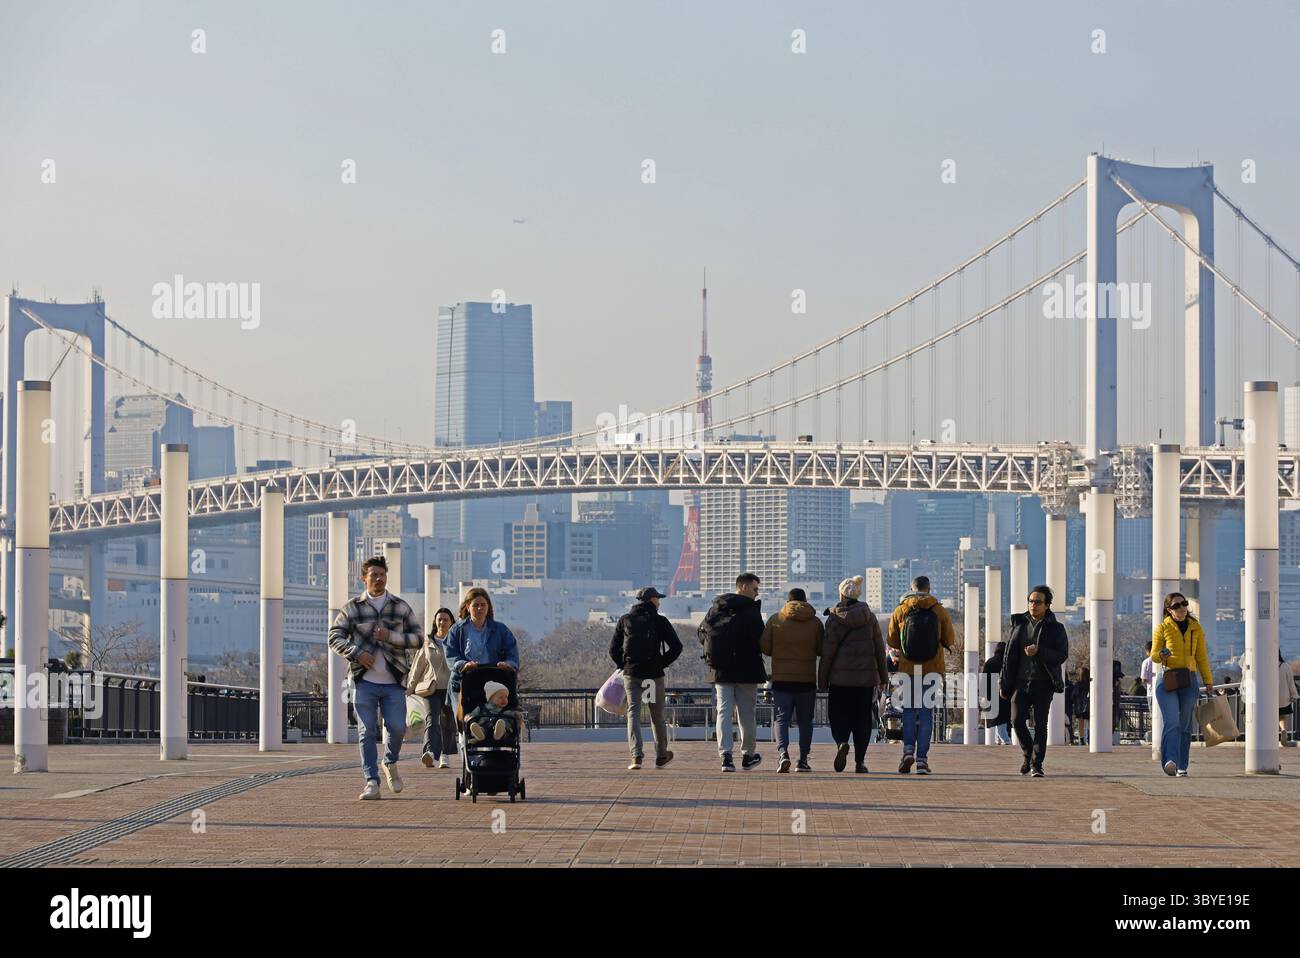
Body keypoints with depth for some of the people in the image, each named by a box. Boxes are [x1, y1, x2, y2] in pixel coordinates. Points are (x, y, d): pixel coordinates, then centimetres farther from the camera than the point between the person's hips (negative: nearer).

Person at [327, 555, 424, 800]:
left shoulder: (401, 607, 9)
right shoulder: (352, 608, 5)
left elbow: (418, 638, 7)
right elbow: (335, 636, 3)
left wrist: (390, 636, -9)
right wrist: (356, 653, -13)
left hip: (394, 681, 1)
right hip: (364, 681, -1)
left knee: (397, 727, -6)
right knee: (367, 731, -4)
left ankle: (391, 763, 25)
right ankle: (372, 782, -1)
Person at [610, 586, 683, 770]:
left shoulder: (625, 620, 6)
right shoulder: (660, 621, -1)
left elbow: (613, 648, 5)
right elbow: (676, 647, -6)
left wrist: (624, 665, 12)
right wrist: (662, 663, 3)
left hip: (631, 674, 1)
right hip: (654, 674, -1)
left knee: (633, 713, -1)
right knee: (657, 715, 12)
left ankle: (637, 755, -17)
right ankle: (661, 755, 24)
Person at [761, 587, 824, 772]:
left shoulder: (775, 620, -1)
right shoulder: (815, 622, 0)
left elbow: (764, 647, 0)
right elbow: (822, 650, 4)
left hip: (781, 679, 0)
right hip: (807, 679, 0)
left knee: (782, 718, 2)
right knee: (805, 721, 12)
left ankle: (783, 752, -20)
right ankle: (803, 760, 13)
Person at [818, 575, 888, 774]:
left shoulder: (835, 619, -3)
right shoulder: (869, 617, 4)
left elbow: (828, 651, -4)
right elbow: (879, 648, 6)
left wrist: (822, 680, 2)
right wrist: (883, 676, 13)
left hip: (840, 677, -2)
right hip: (866, 676, 2)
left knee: (839, 715, 5)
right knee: (862, 718, 8)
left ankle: (841, 742, -24)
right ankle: (860, 761, 5)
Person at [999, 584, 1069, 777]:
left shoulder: (1055, 629, 2)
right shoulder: (1019, 624, 10)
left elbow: (1062, 655, -7)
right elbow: (1009, 655, 10)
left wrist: (1039, 651, -22)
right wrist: (1004, 683, 6)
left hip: (1043, 684, -2)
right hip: (1021, 683, 2)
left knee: (1040, 725, -5)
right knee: (1017, 720, -10)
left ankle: (1036, 765, 0)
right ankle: (1028, 754, 14)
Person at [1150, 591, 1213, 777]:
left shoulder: (1195, 627, 11)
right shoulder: (1162, 628, 2)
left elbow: (1201, 657, 16)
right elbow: (1154, 656, 5)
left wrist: (1208, 681, 12)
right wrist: (1161, 655, -19)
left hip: (1189, 681, 3)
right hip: (1166, 680, -3)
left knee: (1185, 725, 5)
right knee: (1172, 722, -19)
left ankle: (1182, 767, 10)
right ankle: (1170, 760, -29)